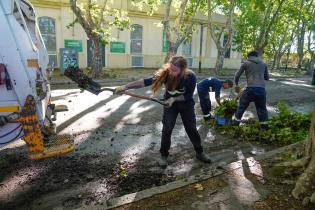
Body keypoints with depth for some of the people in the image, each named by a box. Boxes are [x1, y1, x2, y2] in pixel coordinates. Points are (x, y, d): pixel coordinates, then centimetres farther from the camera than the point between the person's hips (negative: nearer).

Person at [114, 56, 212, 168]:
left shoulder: (190, 77, -30)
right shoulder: (165, 73, -30)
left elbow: (188, 95, -18)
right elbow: (147, 81, -36)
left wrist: (174, 99, -31)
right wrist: (126, 86, -44)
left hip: (186, 104, 0)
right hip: (169, 104, 0)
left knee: (191, 129, 8)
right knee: (166, 129, -3)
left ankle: (200, 153, 28)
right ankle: (164, 155, 16)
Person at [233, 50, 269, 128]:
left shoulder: (246, 63, 10)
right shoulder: (263, 64, 18)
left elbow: (237, 75, 10)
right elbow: (267, 77, 25)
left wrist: (236, 85, 26)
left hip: (250, 88, -2)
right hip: (261, 89, 3)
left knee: (242, 107, 12)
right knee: (262, 108, 17)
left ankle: (236, 123, 19)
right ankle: (264, 126, 22)